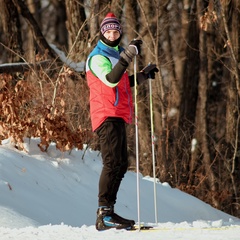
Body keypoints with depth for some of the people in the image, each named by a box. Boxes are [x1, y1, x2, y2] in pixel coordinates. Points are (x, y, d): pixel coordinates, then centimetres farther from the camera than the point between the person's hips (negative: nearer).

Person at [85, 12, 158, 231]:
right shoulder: (98, 56, -8)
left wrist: (144, 75, 27)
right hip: (107, 115, -10)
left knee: (120, 165, 11)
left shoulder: (115, 54, 21)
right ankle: (104, 215, -22)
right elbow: (110, 80, -26)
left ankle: (107, 212, 15)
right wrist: (127, 56, -31)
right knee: (113, 162, -18)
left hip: (118, 117, 10)